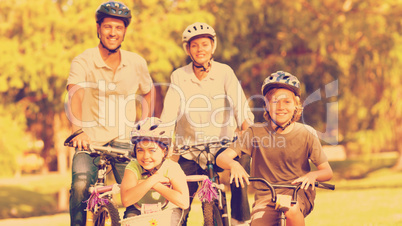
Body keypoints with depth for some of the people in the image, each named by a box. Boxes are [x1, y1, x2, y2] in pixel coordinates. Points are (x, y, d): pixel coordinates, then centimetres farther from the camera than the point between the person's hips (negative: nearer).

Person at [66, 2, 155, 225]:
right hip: (90, 139, -3)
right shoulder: (83, 61, -8)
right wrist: (78, 130, -41)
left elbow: (148, 93, 22)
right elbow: (75, 95, -24)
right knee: (81, 185, -27)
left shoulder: (137, 63, 3)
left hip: (124, 141, 3)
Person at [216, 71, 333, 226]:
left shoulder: (306, 134, -5)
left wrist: (313, 175, -26)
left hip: (298, 192, -1)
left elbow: (327, 172, -2)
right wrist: (233, 164, -35)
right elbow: (221, 158, -10)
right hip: (265, 197, 1)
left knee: (291, 209, -36)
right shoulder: (256, 133, -5)